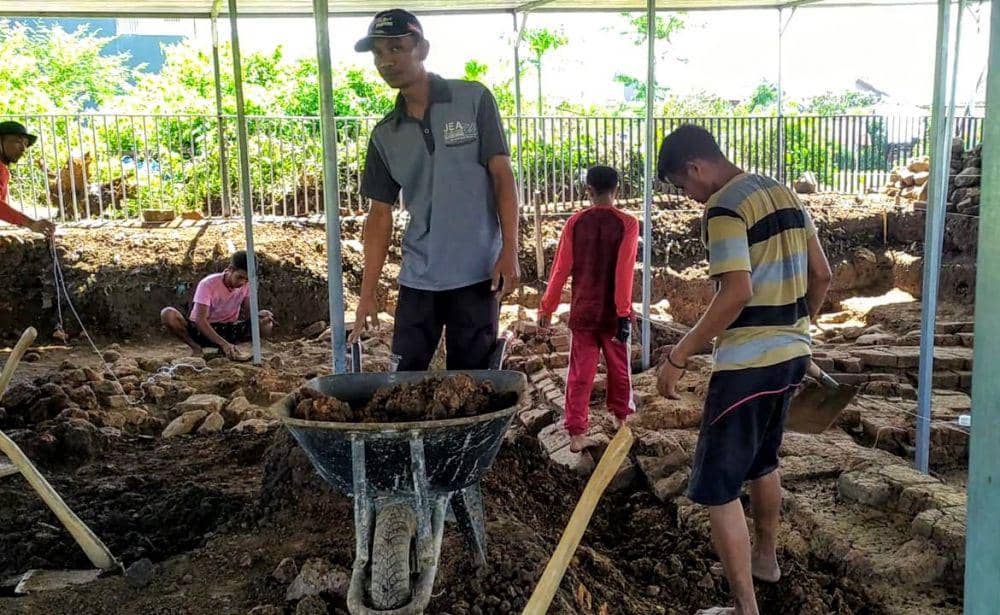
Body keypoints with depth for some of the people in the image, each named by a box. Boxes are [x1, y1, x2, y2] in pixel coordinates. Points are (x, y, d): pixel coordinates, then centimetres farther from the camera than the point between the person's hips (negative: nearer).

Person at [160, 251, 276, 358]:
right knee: (168, 314, -32)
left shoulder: (246, 285, -7)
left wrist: (260, 314, -29)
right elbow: (200, 320, -28)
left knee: (268, 326, -24)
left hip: (228, 330, 3)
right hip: (203, 329, -3)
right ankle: (196, 348, -12)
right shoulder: (208, 284, -21)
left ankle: (227, 349, -6)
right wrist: (224, 344, -40)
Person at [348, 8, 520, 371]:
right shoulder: (385, 135, 8)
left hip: (477, 273, -3)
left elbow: (502, 175, -4)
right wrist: (367, 293, 4)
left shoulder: (474, 100, -2)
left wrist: (509, 251, -13)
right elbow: (380, 213, 9)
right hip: (417, 278, 3)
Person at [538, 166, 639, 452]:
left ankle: (577, 434, 2)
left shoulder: (575, 222, -2)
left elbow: (560, 270, -3)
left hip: (582, 312, 1)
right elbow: (624, 272, -16)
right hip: (613, 313, -1)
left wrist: (546, 309, 3)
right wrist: (624, 313, -16)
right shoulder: (627, 224, -7)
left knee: (579, 374, 4)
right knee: (619, 369, 18)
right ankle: (623, 416, 36)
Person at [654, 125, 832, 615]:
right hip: (793, 354, 9)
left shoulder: (724, 206, -15)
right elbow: (822, 275, 14)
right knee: (761, 460, 28)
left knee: (717, 486, -1)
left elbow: (736, 294, -25)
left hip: (748, 363, -9)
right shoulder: (784, 193, 11)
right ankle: (765, 557, 46)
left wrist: (678, 357, -19)